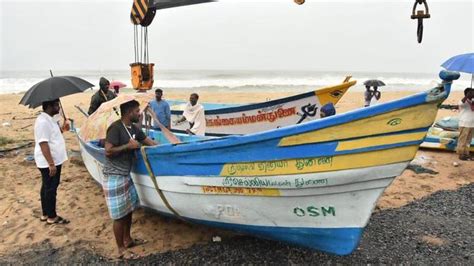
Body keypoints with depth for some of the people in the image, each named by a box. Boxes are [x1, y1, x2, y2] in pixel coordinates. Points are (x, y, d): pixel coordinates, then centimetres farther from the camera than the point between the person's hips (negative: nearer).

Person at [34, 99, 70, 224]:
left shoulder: (49, 119, 9)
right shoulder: (43, 121, -22)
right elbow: (43, 144, -26)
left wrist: (61, 129, 6)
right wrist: (51, 164, -27)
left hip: (53, 161, 10)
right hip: (49, 163, -10)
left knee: (47, 188, 18)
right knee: (50, 189, 2)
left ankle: (45, 214, 30)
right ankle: (52, 217, 14)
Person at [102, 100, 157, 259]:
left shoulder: (133, 128, 8)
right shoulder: (116, 127, -18)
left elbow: (150, 142, 15)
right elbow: (108, 151, -23)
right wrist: (128, 146, -17)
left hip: (125, 175, 9)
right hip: (114, 177, -9)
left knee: (128, 209, 19)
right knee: (119, 215, 1)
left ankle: (127, 240, 36)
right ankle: (121, 250, 15)